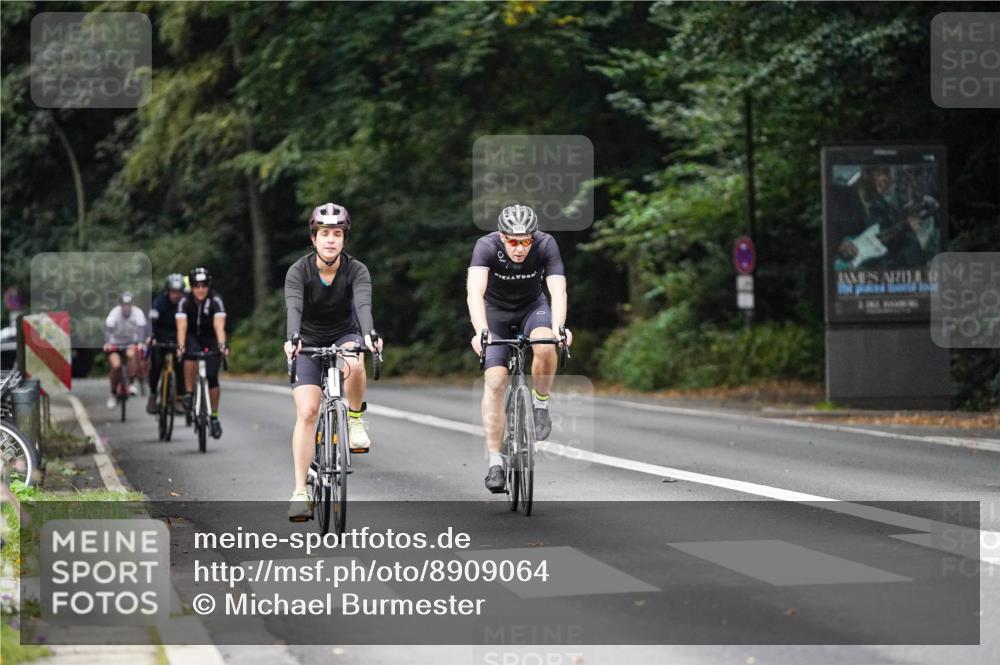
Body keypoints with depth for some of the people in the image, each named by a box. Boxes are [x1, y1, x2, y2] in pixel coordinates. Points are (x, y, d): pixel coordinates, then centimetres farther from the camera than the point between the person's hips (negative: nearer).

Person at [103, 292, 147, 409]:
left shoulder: (137, 312, -18)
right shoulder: (115, 312, -22)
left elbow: (141, 328, -28)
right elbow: (108, 328, -31)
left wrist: (139, 342, -45)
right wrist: (107, 343, -46)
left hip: (130, 343, 1)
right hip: (115, 344, -1)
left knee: (131, 354, -33)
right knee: (116, 366, -21)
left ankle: (130, 383, -18)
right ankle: (113, 393, -1)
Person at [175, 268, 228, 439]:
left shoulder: (215, 300, -24)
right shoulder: (185, 302, -22)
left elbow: (219, 325, -36)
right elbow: (182, 326, -32)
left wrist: (222, 344, -52)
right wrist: (180, 346, -49)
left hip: (210, 338, 0)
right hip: (192, 337, 0)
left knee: (212, 377, -12)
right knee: (191, 356, -34)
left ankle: (214, 416, 3)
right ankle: (188, 393, -19)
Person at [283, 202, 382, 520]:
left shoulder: (356, 270, -16)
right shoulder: (298, 271, -18)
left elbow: (363, 304, -33)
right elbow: (294, 308, -34)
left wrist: (369, 335, -54)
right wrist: (292, 339, -54)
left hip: (344, 336, 0)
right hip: (309, 344, 0)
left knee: (354, 364, -37)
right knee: (307, 411, -16)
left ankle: (355, 419, -9)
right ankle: (300, 492, -14)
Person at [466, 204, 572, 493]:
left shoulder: (546, 245, -28)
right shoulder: (487, 246, -31)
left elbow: (558, 289, -37)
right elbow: (475, 291, -44)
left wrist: (558, 327, -56)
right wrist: (480, 331, -60)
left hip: (532, 306, 1)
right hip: (495, 310, -1)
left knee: (545, 347, -32)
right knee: (495, 381, -14)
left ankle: (540, 404, -5)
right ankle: (495, 462, -7)